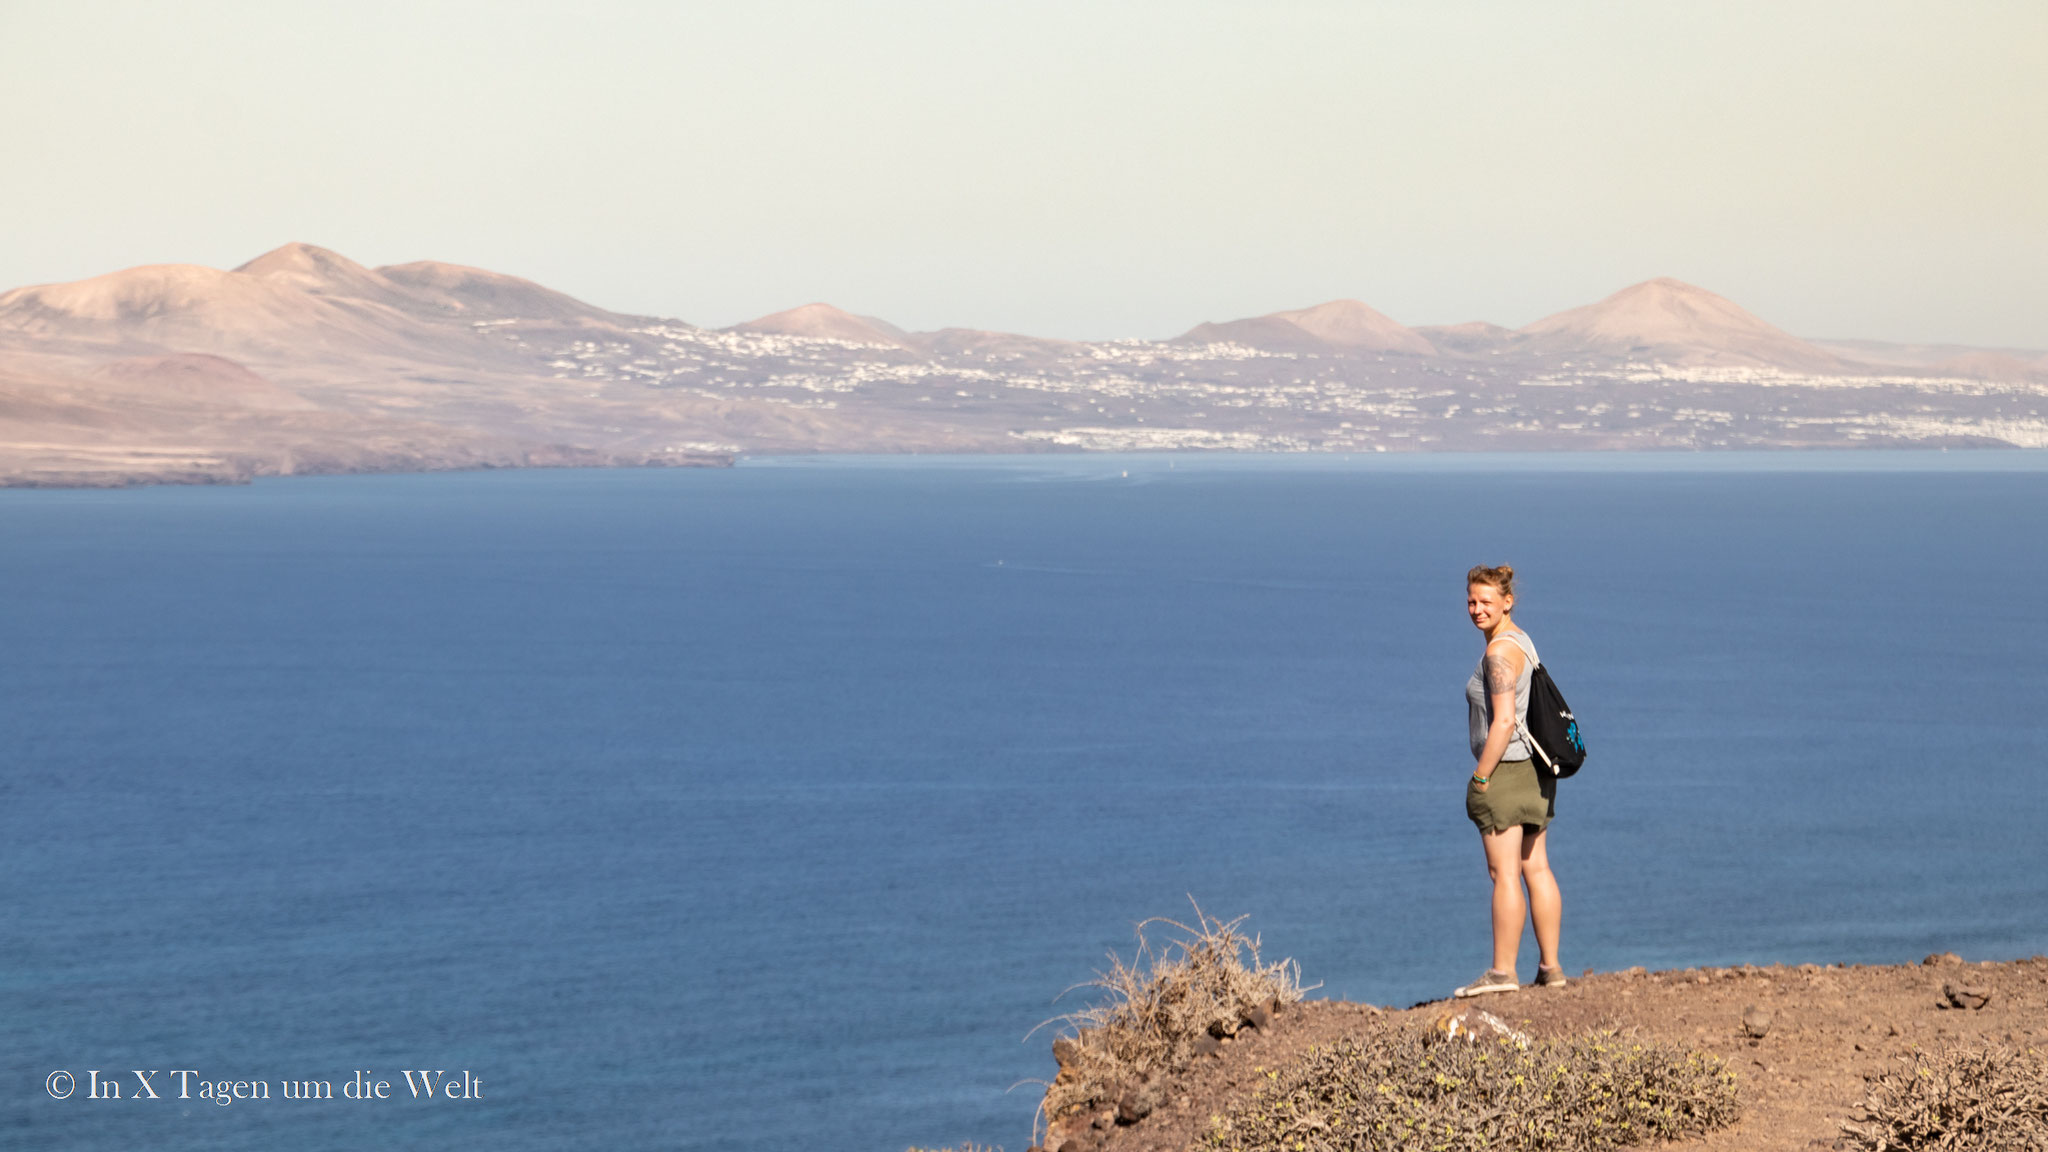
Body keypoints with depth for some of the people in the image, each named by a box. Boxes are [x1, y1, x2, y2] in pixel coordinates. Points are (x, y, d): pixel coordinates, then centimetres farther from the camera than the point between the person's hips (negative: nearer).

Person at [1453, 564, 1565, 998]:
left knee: (1504, 873, -6)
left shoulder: (1499, 652, -15)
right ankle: (1550, 967, 13)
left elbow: (1504, 721, -22)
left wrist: (1480, 778, -17)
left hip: (1505, 768, -10)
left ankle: (1502, 972, -4)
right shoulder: (1522, 641, 15)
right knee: (1536, 867, 10)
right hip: (1534, 768, 10)